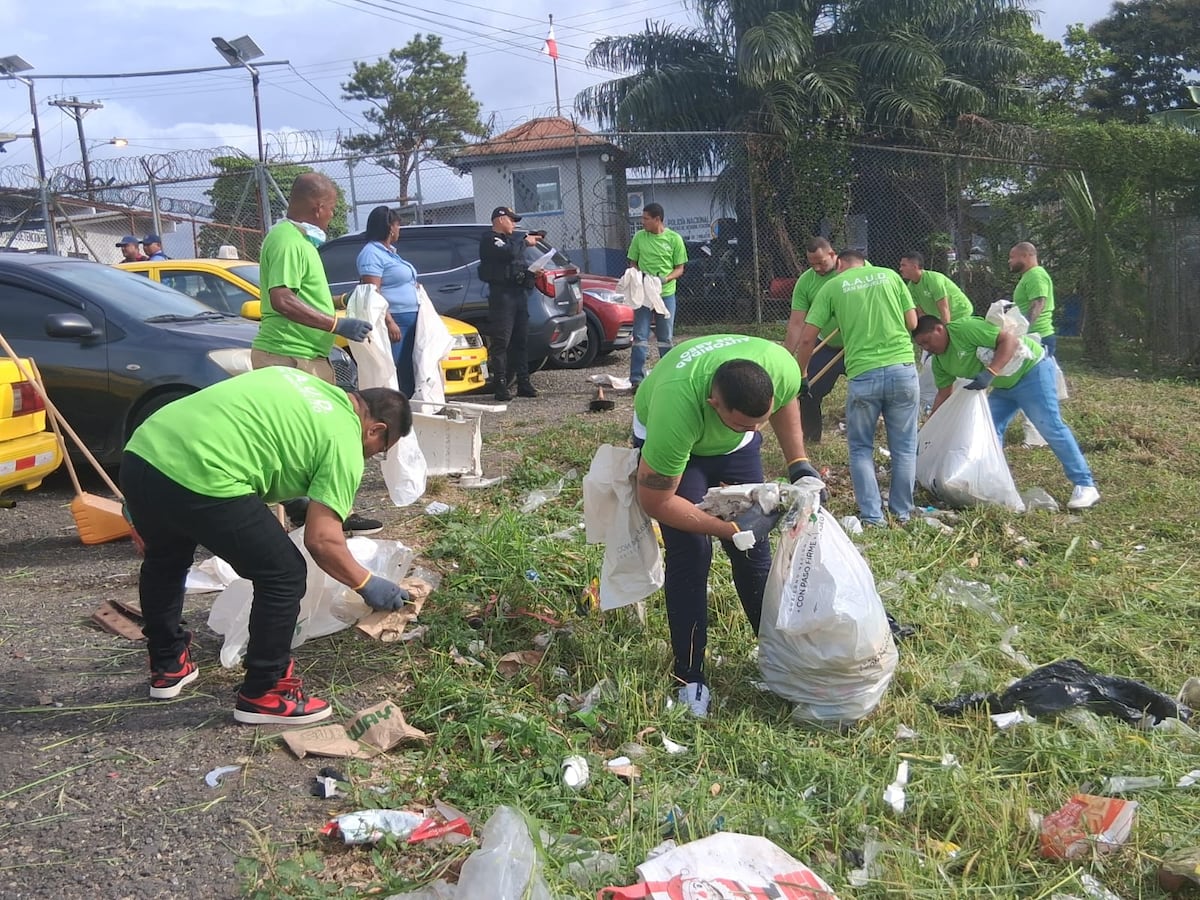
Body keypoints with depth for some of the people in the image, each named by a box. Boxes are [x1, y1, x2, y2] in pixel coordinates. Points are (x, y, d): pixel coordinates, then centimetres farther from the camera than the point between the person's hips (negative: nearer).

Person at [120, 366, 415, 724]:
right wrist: (366, 585, 12)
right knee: (285, 575, 8)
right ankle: (264, 694, 18)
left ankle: (167, 667, 48)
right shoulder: (343, 440, 3)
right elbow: (322, 540, -2)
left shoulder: (302, 381, 25)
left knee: (164, 559, 33)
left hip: (142, 450, 9)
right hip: (200, 478, -9)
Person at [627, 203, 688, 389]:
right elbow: (632, 264, 11)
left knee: (666, 338, 9)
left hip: (666, 293, 0)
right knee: (640, 336, -4)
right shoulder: (639, 237, 3)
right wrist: (639, 274, -11)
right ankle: (637, 379, -3)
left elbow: (679, 268, 2)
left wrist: (665, 279, -17)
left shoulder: (674, 239, -1)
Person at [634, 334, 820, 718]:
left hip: (734, 445, 4)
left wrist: (799, 463, -13)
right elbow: (655, 502, -31)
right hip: (670, 439, -4)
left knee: (755, 546, 4)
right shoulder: (676, 409, -45)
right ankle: (689, 677, 3)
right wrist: (731, 529, -29)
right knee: (690, 556, -12)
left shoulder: (782, 368, -33)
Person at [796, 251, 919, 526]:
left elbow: (808, 339, 4)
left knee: (861, 448, 16)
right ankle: (902, 513, 23)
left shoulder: (832, 286, 8)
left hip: (863, 374, -1)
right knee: (904, 446, 15)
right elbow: (912, 322, 12)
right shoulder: (890, 275, 12)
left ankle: (872, 516, 14)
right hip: (903, 368, 2)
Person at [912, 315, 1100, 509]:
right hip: (1003, 386, 9)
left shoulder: (965, 329, -25)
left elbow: (1010, 340, -28)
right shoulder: (940, 361, 2)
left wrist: (990, 373, -37)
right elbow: (943, 395, 9)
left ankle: (1085, 486, -9)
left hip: (1032, 370, -9)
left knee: (1050, 427, -12)